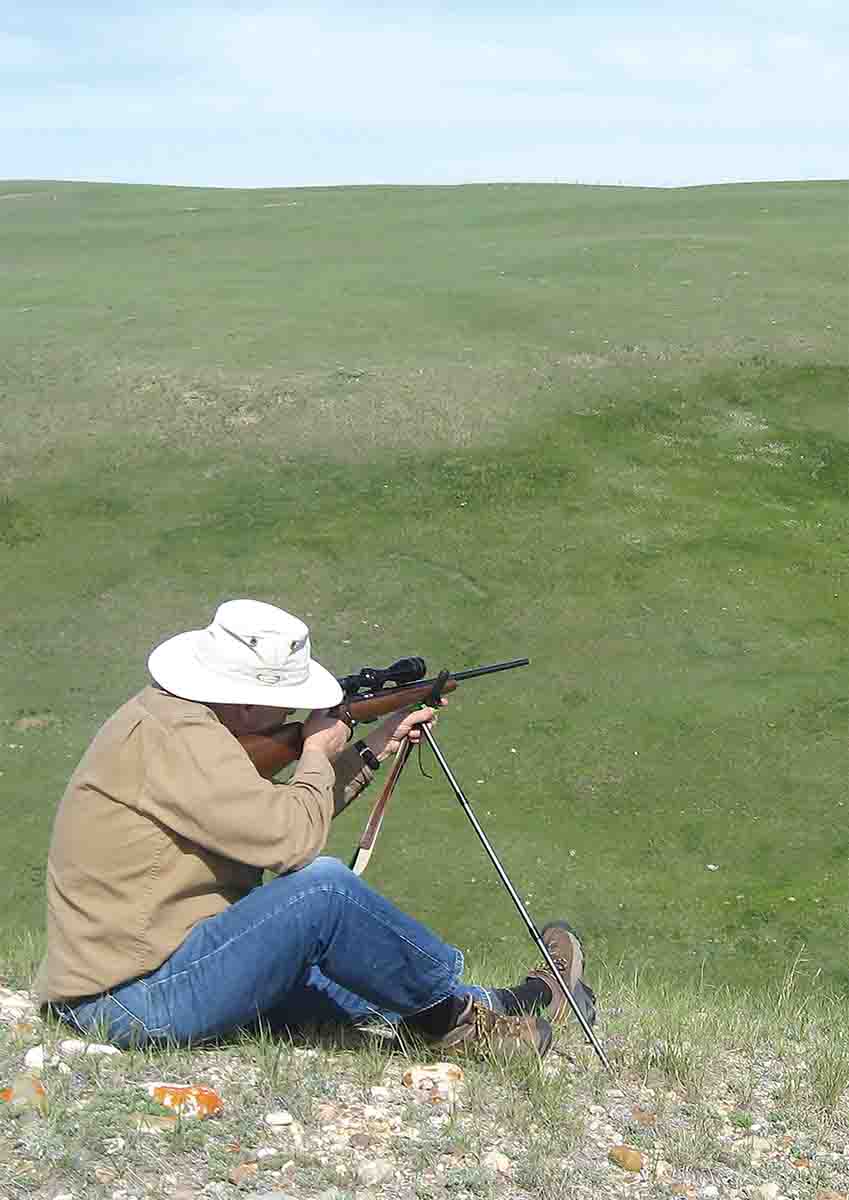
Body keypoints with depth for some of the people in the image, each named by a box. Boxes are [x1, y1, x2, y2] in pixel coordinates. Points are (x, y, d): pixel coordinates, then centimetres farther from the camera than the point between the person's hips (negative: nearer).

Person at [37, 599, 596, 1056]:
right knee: (323, 887, -18)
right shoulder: (175, 736, -21)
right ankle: (455, 1014, 0)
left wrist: (373, 750, 14)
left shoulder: (173, 715, 12)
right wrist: (318, 756, -6)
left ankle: (495, 1007, 20)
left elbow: (270, 819, 18)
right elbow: (288, 840, -25)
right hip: (138, 1002, -11)